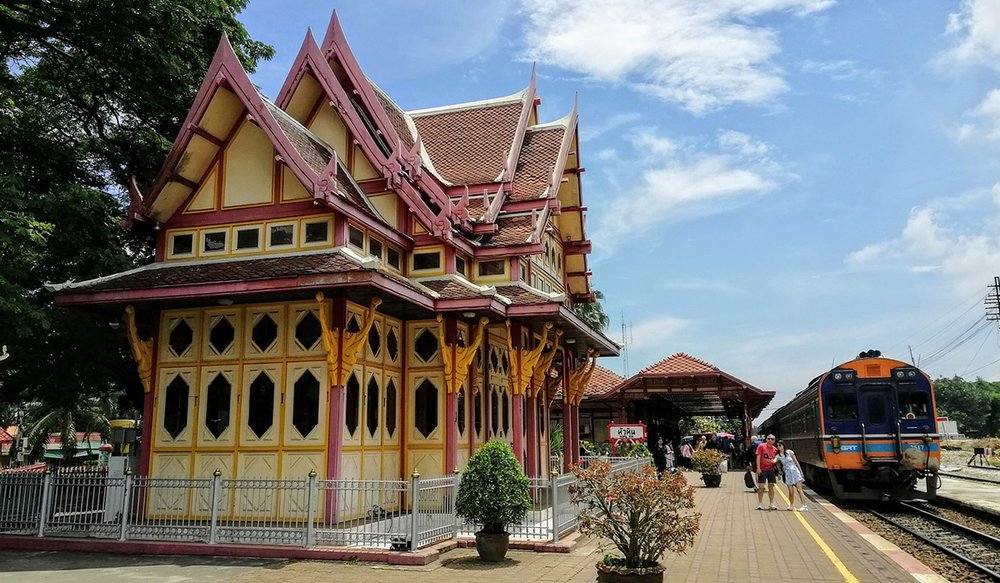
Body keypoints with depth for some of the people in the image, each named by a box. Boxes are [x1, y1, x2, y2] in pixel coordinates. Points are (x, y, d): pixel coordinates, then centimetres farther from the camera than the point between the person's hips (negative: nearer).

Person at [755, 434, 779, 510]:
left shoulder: (775, 449, 6)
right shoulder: (761, 446, -5)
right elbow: (758, 457, -8)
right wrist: (758, 468, -15)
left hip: (771, 470, 4)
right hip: (762, 470, -3)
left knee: (771, 487, 7)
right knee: (761, 487, 0)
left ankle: (772, 504, 15)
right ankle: (760, 504, 7)